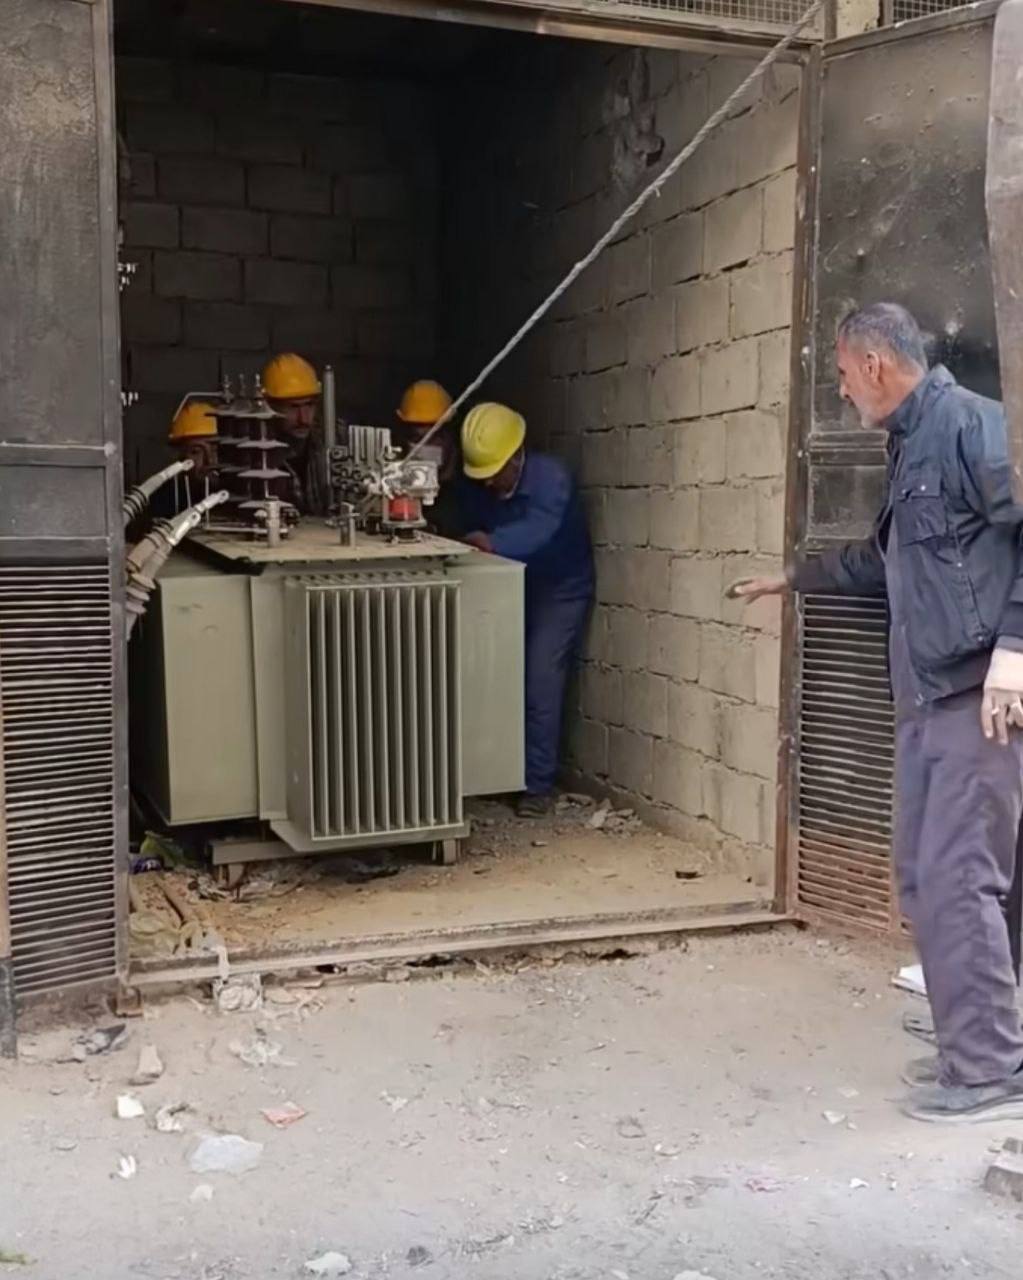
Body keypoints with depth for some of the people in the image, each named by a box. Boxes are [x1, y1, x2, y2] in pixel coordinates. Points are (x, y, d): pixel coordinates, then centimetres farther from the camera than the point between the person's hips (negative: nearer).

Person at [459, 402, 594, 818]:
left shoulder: (551, 477, -29)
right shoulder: (476, 487, -11)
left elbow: (537, 530, -48)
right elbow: (471, 534, -11)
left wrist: (492, 543, -65)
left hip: (560, 591, -5)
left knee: (541, 685, -12)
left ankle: (537, 786, -5)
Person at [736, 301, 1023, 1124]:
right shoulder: (910, 445, 21)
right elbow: (888, 560, 34)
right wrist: (795, 578, 43)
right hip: (928, 695, 10)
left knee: (956, 880, -8)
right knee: (923, 879, 10)